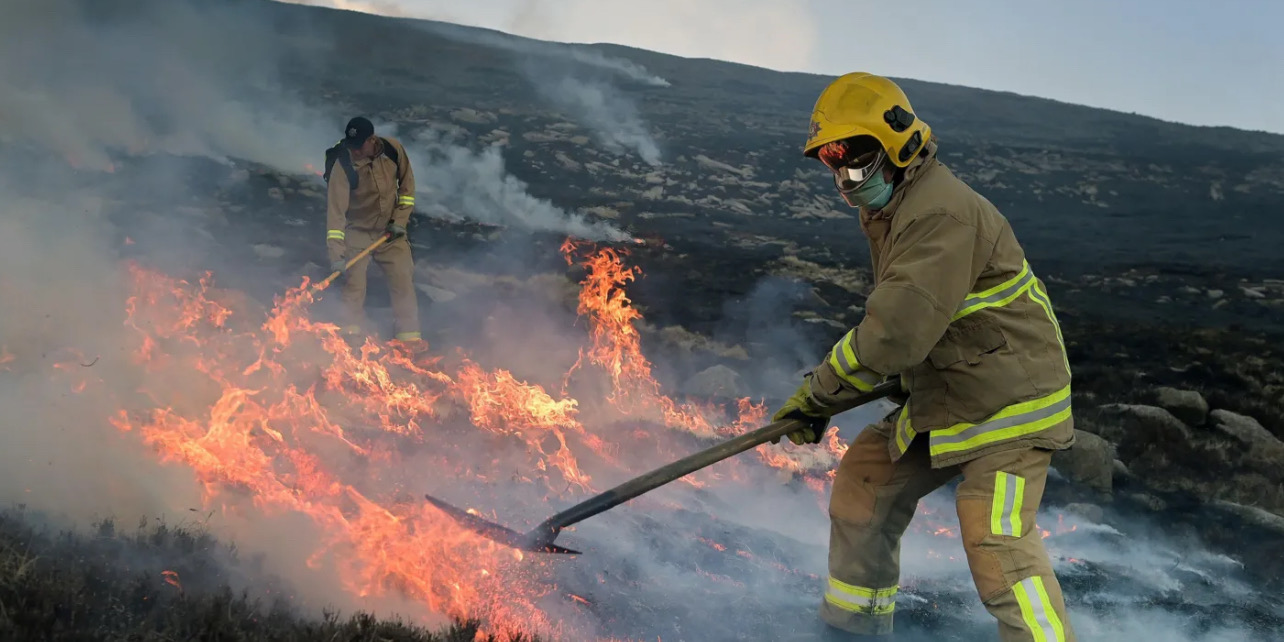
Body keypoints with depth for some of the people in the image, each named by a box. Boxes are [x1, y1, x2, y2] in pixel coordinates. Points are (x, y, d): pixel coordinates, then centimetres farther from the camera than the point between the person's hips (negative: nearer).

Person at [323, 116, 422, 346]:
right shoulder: (343, 167, -26)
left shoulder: (393, 149, -16)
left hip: (390, 231, 3)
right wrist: (336, 253, -36)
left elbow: (407, 184, 2)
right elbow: (335, 210, -29)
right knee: (354, 284, -6)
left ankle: (409, 334, 9)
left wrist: (400, 219, -5)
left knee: (403, 280, 0)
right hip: (357, 233, -2)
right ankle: (352, 331, 12)